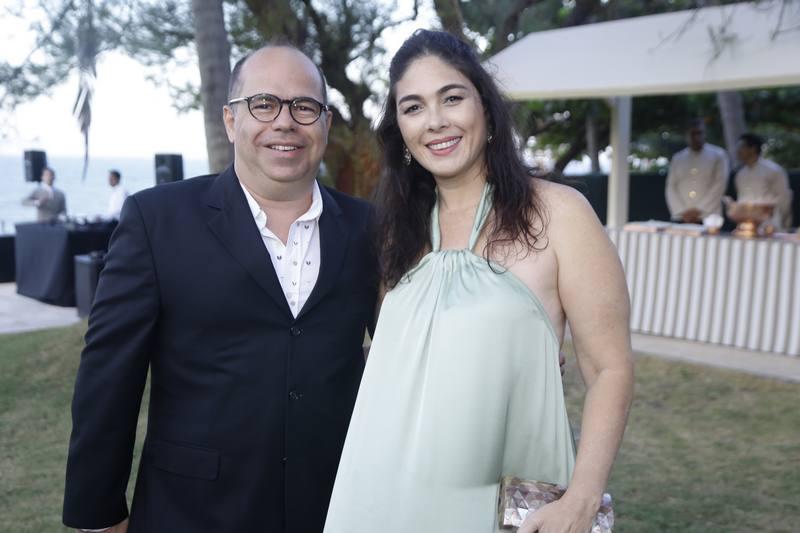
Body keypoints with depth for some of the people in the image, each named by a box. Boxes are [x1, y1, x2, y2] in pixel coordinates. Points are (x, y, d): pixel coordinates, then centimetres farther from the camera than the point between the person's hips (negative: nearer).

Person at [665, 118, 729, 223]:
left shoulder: (718, 155, 6)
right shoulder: (677, 158, 13)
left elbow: (719, 185, -1)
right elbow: (671, 188, 8)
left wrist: (698, 210, -7)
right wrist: (682, 212, -5)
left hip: (708, 218, -2)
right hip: (681, 219, 2)